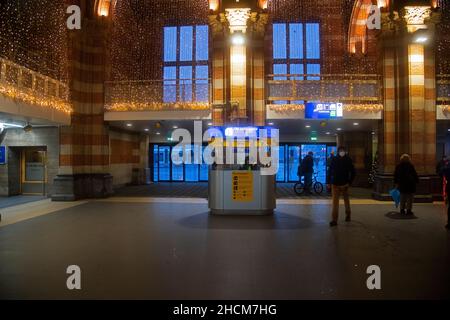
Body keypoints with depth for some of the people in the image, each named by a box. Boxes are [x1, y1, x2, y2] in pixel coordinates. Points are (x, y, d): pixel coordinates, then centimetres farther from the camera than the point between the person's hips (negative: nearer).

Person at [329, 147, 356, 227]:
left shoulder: (348, 160, -3)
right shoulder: (334, 159, 0)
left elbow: (353, 173, -1)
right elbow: (330, 171, 5)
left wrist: (349, 182, -9)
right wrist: (329, 182, 1)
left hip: (345, 184, 0)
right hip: (335, 184, 0)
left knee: (346, 201, 17)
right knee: (335, 202, -6)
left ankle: (348, 215, 37)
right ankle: (334, 220, -6)